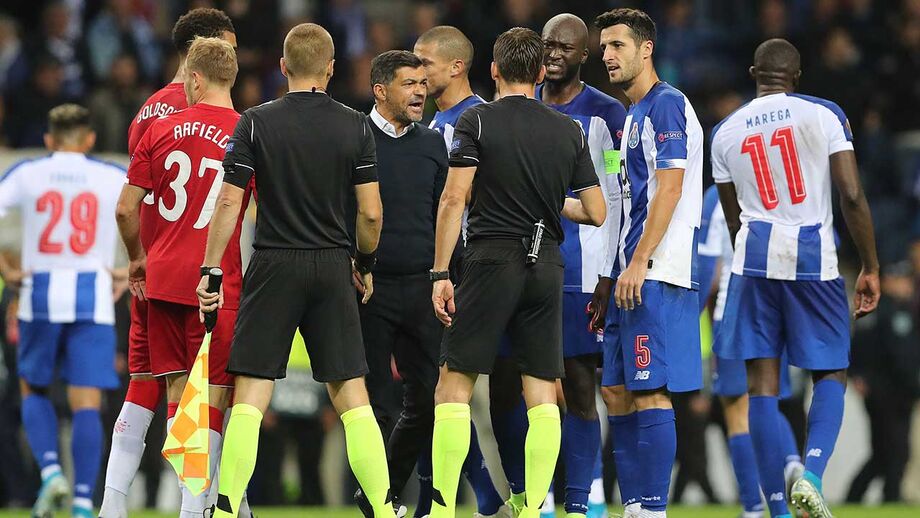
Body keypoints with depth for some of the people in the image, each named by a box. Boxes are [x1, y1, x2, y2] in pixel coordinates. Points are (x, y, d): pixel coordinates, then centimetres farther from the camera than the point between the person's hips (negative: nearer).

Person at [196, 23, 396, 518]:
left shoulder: (256, 122, -3)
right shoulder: (355, 126, 1)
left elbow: (228, 202, -6)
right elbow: (370, 212, -1)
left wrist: (210, 271, 0)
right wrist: (366, 264, 16)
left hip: (274, 266, -1)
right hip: (332, 267, 1)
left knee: (249, 397, -1)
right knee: (352, 397, 6)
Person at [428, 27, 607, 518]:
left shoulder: (476, 120, -2)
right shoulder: (569, 130, 8)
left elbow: (454, 198, -10)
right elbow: (596, 213, 9)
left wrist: (440, 273, -8)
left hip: (491, 261, -3)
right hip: (547, 267, 3)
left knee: (454, 385, 1)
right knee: (542, 394, 5)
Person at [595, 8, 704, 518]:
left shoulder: (666, 104, -8)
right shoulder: (632, 115, 21)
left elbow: (670, 190, -17)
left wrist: (639, 264, -20)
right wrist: (613, 276, 22)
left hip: (657, 276, -10)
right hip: (633, 276, 10)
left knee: (649, 393, -11)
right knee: (617, 391, 10)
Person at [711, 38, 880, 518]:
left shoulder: (725, 132, 10)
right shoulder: (824, 115, 0)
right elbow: (851, 196, -7)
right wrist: (870, 268, 1)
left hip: (754, 261, 2)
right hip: (814, 258, -2)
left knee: (762, 385, 3)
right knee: (830, 375, 11)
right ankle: (811, 475, -14)